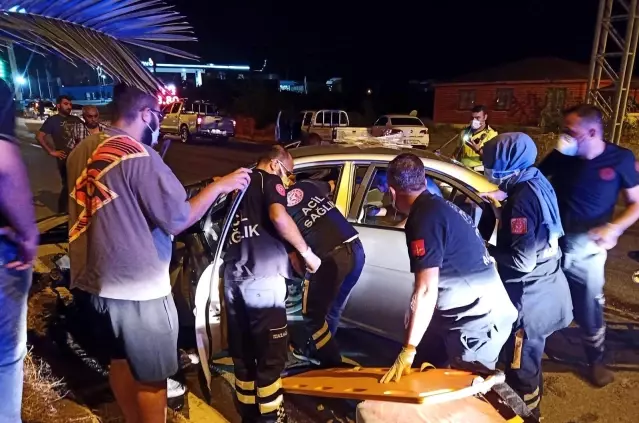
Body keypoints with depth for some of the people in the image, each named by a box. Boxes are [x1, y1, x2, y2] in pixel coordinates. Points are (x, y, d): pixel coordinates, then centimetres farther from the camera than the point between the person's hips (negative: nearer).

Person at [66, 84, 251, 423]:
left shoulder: (83, 152, 6)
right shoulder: (140, 156, -19)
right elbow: (178, 220, -20)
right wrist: (219, 186, -9)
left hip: (91, 281, 9)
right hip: (137, 289, -8)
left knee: (120, 361, 26)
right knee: (151, 378, 11)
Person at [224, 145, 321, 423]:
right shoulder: (270, 180, 3)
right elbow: (278, 216, -17)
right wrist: (306, 252, -9)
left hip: (233, 276, 7)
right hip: (262, 275, -7)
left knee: (242, 353, 15)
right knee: (270, 355, 4)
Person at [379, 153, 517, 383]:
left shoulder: (423, 219, -18)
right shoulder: (441, 205, 11)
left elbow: (426, 290, -24)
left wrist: (408, 350, -20)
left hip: (476, 320, -10)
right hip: (492, 310, 10)